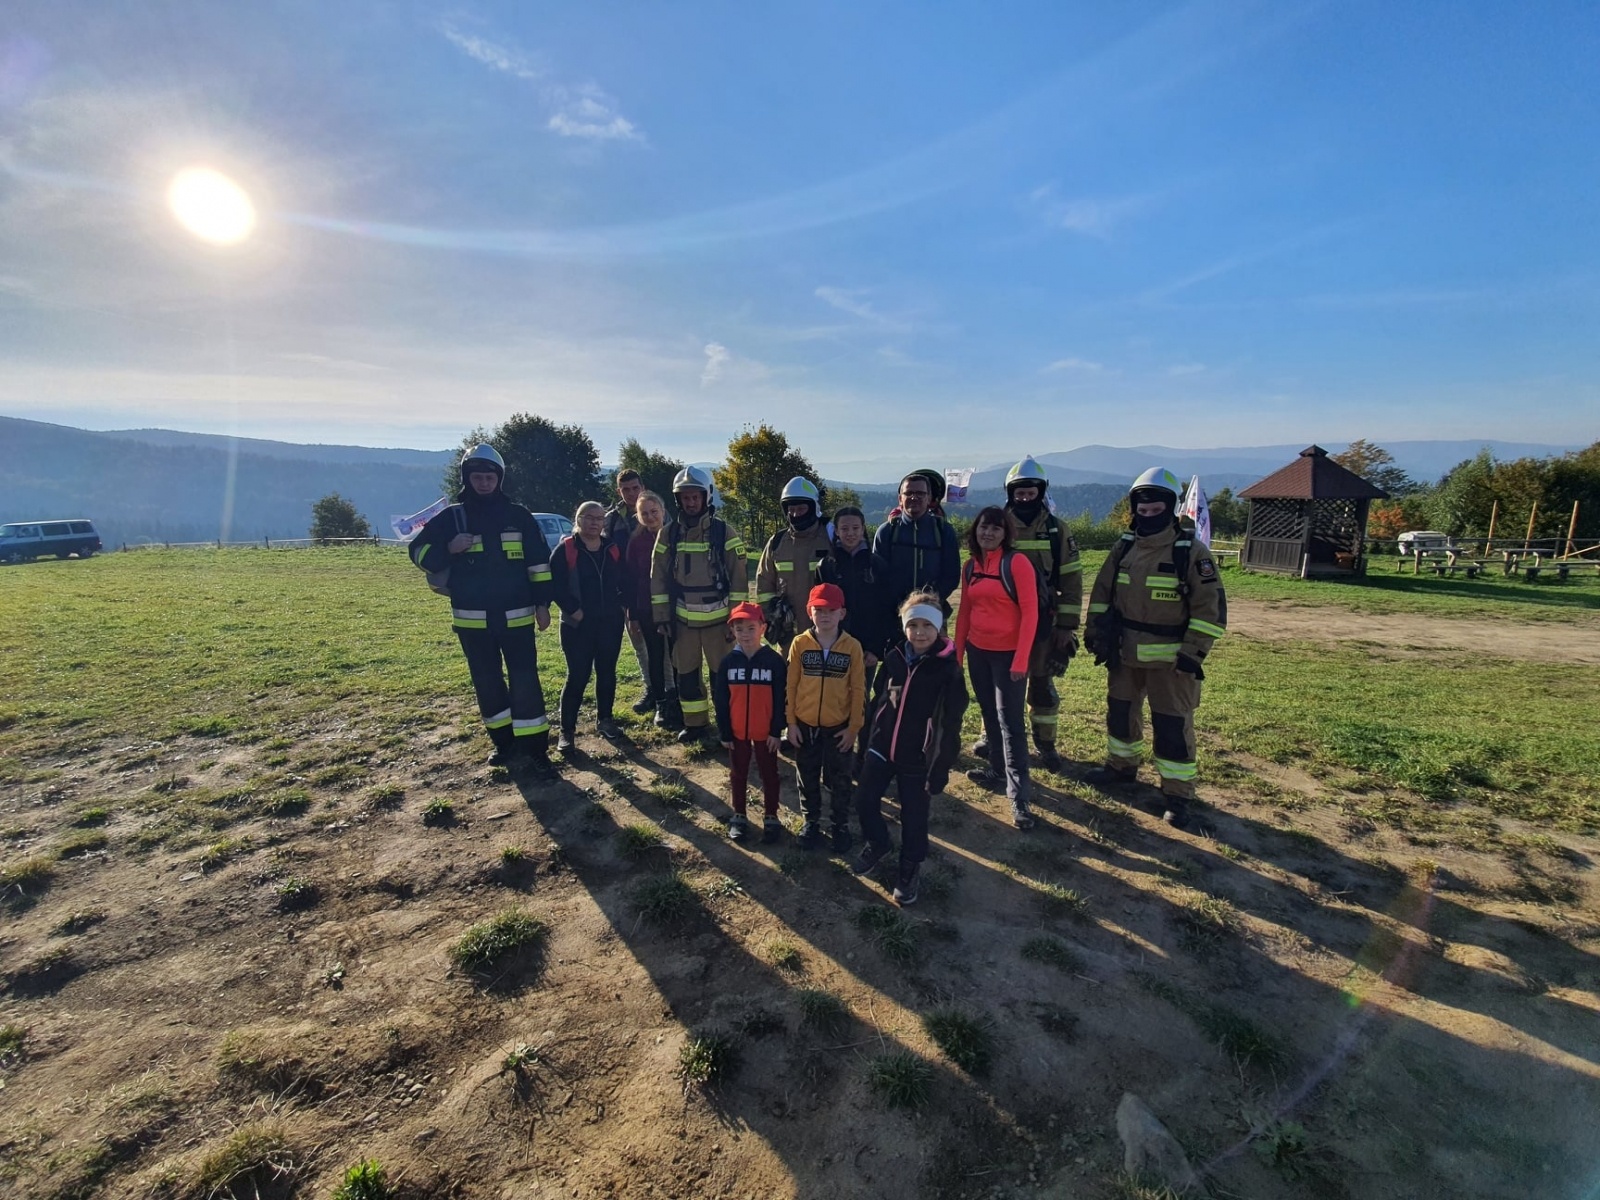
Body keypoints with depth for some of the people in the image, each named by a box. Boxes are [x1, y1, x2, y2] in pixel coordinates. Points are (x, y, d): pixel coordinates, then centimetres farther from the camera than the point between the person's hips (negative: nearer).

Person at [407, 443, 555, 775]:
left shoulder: (518, 515, 3)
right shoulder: (450, 517, 4)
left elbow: (538, 562, 4)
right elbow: (418, 551, 7)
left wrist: (542, 603, -1)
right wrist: (448, 549, -13)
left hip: (516, 615, -2)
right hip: (472, 618, 2)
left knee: (525, 679, -3)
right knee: (487, 681, 11)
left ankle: (535, 748, 3)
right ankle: (504, 743, 25)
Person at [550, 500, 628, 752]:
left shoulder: (613, 549, 7)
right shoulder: (565, 549, -7)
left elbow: (625, 581, 13)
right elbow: (555, 584, -11)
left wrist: (624, 606, 0)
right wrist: (573, 609, -15)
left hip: (610, 624, 4)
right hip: (578, 625, -4)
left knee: (607, 674, 12)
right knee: (577, 677, -2)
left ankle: (605, 719, 29)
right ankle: (567, 731, 8)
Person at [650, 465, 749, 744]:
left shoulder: (724, 532, -6)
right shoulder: (668, 535, 2)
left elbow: (739, 577, -5)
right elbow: (658, 578, 6)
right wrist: (661, 616, 2)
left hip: (717, 618, -3)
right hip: (682, 619, 3)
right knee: (685, 674, 11)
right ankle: (695, 723, 26)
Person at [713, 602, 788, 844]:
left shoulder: (774, 661, -13)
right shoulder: (729, 661, -7)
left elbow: (780, 699, -8)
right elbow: (720, 700, -2)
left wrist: (776, 731, -9)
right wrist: (723, 732, -3)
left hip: (765, 732, -2)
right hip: (736, 731, 2)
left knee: (769, 774, 13)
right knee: (738, 774, 17)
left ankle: (770, 817, 29)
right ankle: (738, 816, 33)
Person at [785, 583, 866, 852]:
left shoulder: (852, 646, -9)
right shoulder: (799, 644, -7)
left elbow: (858, 690, -5)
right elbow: (791, 685, -2)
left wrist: (854, 727, -5)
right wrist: (791, 722, -3)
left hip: (838, 726, -1)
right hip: (805, 724, 1)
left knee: (839, 779, 13)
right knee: (808, 778, 17)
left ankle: (841, 824, 33)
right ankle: (811, 821, 37)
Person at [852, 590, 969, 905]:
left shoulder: (948, 668, -15)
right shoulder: (894, 658, -2)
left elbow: (950, 726, -13)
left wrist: (939, 770, -14)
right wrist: (871, 740, 11)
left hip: (917, 757, -4)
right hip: (882, 748, 4)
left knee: (913, 815, 9)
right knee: (864, 800, 10)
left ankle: (910, 867, 34)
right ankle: (877, 843, 39)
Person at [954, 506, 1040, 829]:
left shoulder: (1017, 562, -12)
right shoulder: (970, 566, 6)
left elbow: (1030, 612, -14)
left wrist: (1021, 658, -18)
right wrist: (957, 651, 10)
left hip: (1008, 653, -6)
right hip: (977, 650, 6)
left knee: (1009, 721, -5)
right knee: (990, 714, 16)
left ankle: (1019, 796, 0)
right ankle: (997, 770, 32)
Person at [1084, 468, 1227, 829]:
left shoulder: (1191, 552, -12)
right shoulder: (1124, 547, 3)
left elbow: (1210, 606, -12)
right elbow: (1102, 592, 11)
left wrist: (1193, 652, -16)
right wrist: (1095, 631, 5)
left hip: (1169, 659, -5)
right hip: (1124, 652, 5)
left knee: (1173, 726, 1)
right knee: (1120, 712, 18)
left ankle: (1177, 793, 15)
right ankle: (1122, 766, 39)